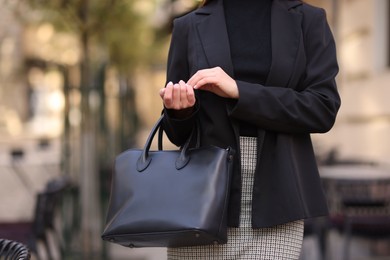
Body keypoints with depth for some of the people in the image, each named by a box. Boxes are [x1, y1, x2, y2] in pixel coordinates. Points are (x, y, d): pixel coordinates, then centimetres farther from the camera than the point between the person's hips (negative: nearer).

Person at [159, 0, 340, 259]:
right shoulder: (190, 27, 9)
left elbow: (323, 109, -5)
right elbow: (180, 132, 12)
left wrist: (239, 92, -14)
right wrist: (178, 109, -11)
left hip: (275, 200, -1)